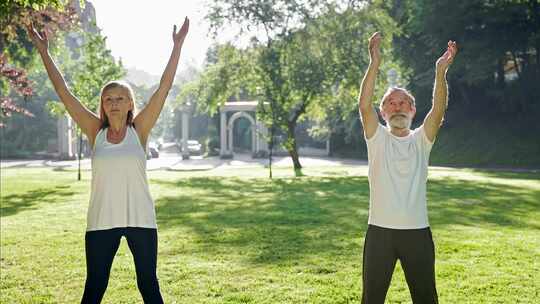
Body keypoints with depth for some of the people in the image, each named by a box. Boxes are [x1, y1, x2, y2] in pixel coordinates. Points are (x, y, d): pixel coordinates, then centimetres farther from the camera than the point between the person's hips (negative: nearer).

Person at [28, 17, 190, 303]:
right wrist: (43, 51, 0)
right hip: (101, 221, 1)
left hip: (140, 219, -1)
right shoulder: (95, 131, 2)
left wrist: (177, 46, -9)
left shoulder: (139, 129, -1)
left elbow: (164, 88, -5)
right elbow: (64, 92, 1)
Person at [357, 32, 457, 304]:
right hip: (380, 230, -1)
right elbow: (364, 105, -15)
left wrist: (441, 72, -28)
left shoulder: (421, 140, 4)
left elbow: (439, 109, -13)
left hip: (417, 231, 1)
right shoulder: (377, 138, 2)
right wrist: (374, 64, -24)